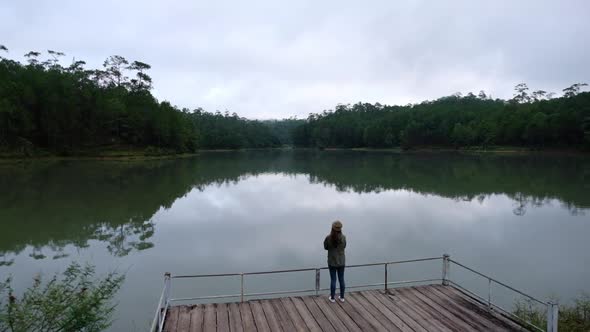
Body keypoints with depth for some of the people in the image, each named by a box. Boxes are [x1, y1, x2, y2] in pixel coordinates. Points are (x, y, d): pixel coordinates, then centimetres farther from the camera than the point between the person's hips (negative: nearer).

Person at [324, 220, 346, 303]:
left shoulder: (328, 238, -17)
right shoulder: (343, 237, -12)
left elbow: (325, 247, -2)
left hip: (332, 262, -2)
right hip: (341, 262, 2)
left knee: (333, 280, 9)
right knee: (341, 279, 14)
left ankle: (332, 298, 19)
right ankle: (342, 297, 25)